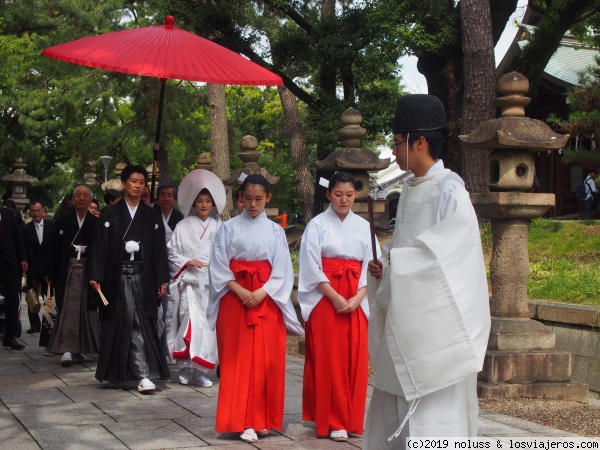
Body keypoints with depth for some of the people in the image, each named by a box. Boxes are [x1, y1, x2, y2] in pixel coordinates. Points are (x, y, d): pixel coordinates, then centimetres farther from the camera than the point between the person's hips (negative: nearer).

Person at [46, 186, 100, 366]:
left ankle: (78, 349, 16)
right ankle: (67, 350, -7)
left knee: (87, 309, 4)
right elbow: (55, 248, 6)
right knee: (68, 309, -5)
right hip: (68, 271, 0)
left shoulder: (97, 223, 3)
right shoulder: (63, 221, 7)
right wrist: (50, 273, 2)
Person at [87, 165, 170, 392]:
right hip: (117, 277, 0)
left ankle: (144, 374, -11)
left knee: (142, 323, -7)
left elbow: (160, 249, 7)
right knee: (117, 324, 5)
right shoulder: (109, 213, 6)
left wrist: (162, 279, 1)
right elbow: (99, 246, 2)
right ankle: (115, 372, 17)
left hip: (143, 277, 0)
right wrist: (96, 276, -5)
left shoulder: (152, 215, 10)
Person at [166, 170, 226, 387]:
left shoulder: (219, 228, 8)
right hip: (189, 282, -2)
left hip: (212, 283, 2)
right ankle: (185, 366, -5)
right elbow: (171, 252, 6)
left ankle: (200, 369, 5)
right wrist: (187, 262, -8)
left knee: (208, 325, -1)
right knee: (191, 322, -12)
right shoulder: (183, 227, 5)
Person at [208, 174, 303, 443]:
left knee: (266, 358, 1)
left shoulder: (275, 231, 8)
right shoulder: (228, 228, 4)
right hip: (235, 298, -1)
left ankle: (262, 419, 10)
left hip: (267, 299, 2)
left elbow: (282, 269, 2)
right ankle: (242, 421, -2)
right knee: (238, 360, -3)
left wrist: (262, 293, -13)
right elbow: (219, 266, -2)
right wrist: (240, 291, -14)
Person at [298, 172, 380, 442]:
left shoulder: (363, 226, 10)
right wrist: (335, 297, -15)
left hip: (356, 301, 3)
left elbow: (370, 265, 6)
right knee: (329, 359, -4)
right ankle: (333, 422, 2)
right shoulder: (317, 225, 1)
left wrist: (358, 298, -9)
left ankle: (351, 420, 11)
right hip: (325, 298, -3)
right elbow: (312, 265, -6)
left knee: (355, 358, 2)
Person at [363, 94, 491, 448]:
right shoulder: (410, 190, 13)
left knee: (432, 413, -4)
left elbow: (451, 255, -18)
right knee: (393, 411, 12)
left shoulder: (449, 191, -13)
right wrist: (386, 267, 1)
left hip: (435, 322, -8)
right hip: (402, 320, 9)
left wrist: (396, 261, -10)